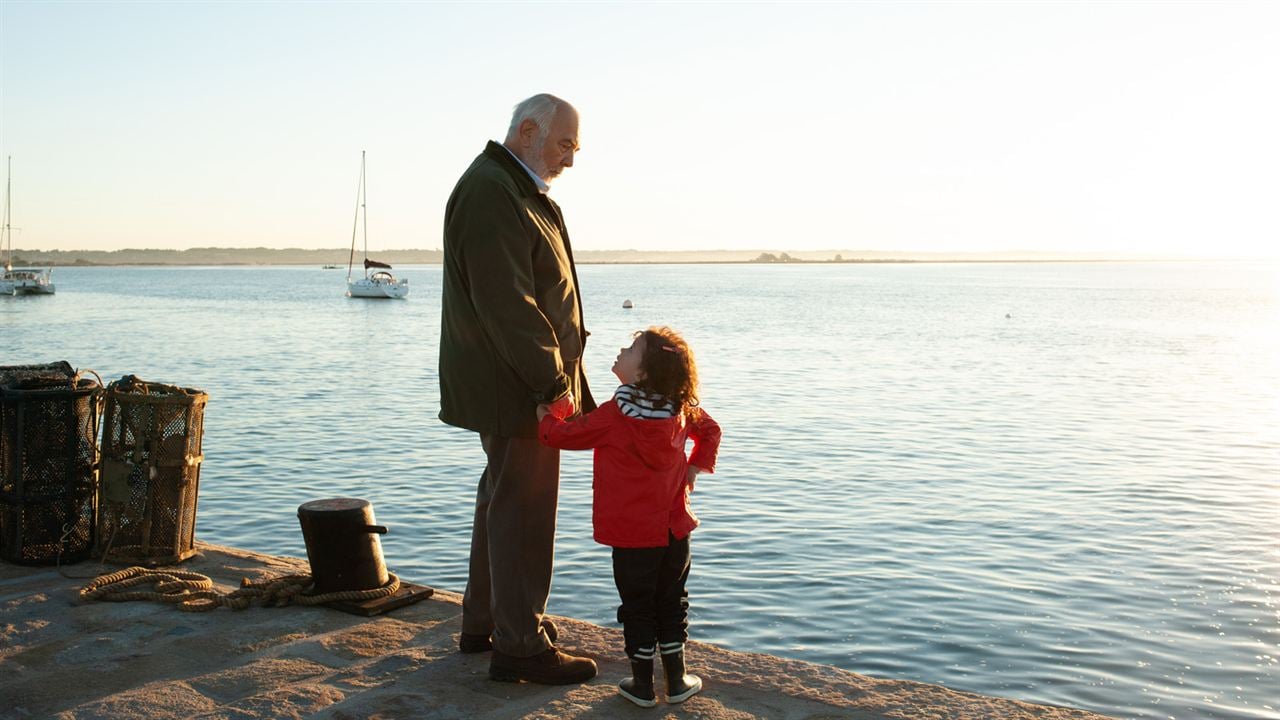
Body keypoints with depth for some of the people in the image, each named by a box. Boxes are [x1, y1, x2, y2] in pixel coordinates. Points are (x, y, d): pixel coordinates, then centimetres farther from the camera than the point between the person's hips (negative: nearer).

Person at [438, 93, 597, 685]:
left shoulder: (518, 191, 18)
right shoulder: (491, 193, -17)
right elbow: (508, 307, -24)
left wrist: (562, 378, 18)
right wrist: (554, 383, -21)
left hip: (514, 388, 11)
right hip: (517, 391, -11)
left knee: (503, 501, 18)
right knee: (523, 513, -3)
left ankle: (483, 624, 31)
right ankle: (519, 646, 7)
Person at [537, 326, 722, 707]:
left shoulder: (613, 416, -17)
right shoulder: (682, 409, -1)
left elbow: (561, 434, -7)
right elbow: (710, 431, 16)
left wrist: (542, 414, 12)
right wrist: (692, 470, 16)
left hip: (631, 534, -4)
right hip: (675, 529, 5)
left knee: (637, 607, 9)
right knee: (671, 603, 16)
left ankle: (642, 686, 17)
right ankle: (677, 682, 24)